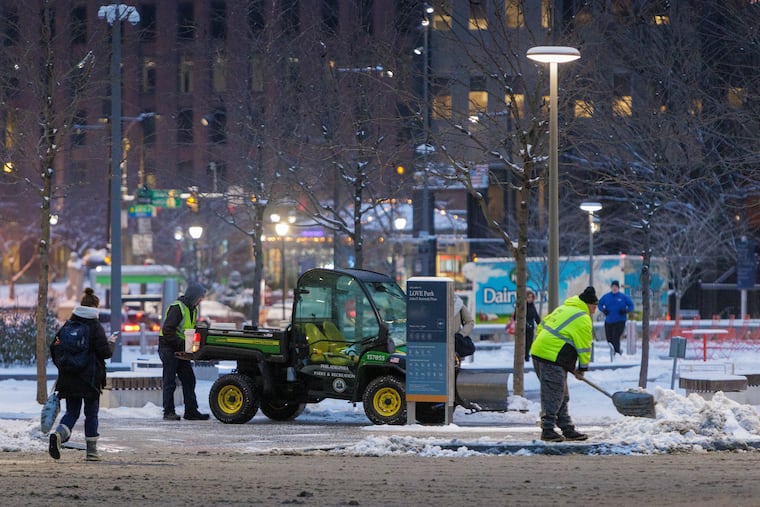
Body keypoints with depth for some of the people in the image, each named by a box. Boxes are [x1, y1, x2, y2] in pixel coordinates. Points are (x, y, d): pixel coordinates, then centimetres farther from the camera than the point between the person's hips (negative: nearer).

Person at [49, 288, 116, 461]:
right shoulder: (96, 327, -9)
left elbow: (54, 348, 6)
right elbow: (105, 352, -12)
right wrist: (111, 342, 8)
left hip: (69, 378, 4)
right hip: (91, 379, -4)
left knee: (72, 412, 9)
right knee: (91, 413, 8)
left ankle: (59, 434, -21)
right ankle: (91, 451, 10)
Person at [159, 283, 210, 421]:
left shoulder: (192, 309, 13)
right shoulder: (177, 308, -17)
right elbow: (167, 330, -23)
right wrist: (180, 343, -25)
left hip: (180, 350, 9)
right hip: (168, 348, -9)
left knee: (189, 379, 6)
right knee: (170, 382, -5)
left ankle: (191, 411, 10)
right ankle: (168, 412, 0)